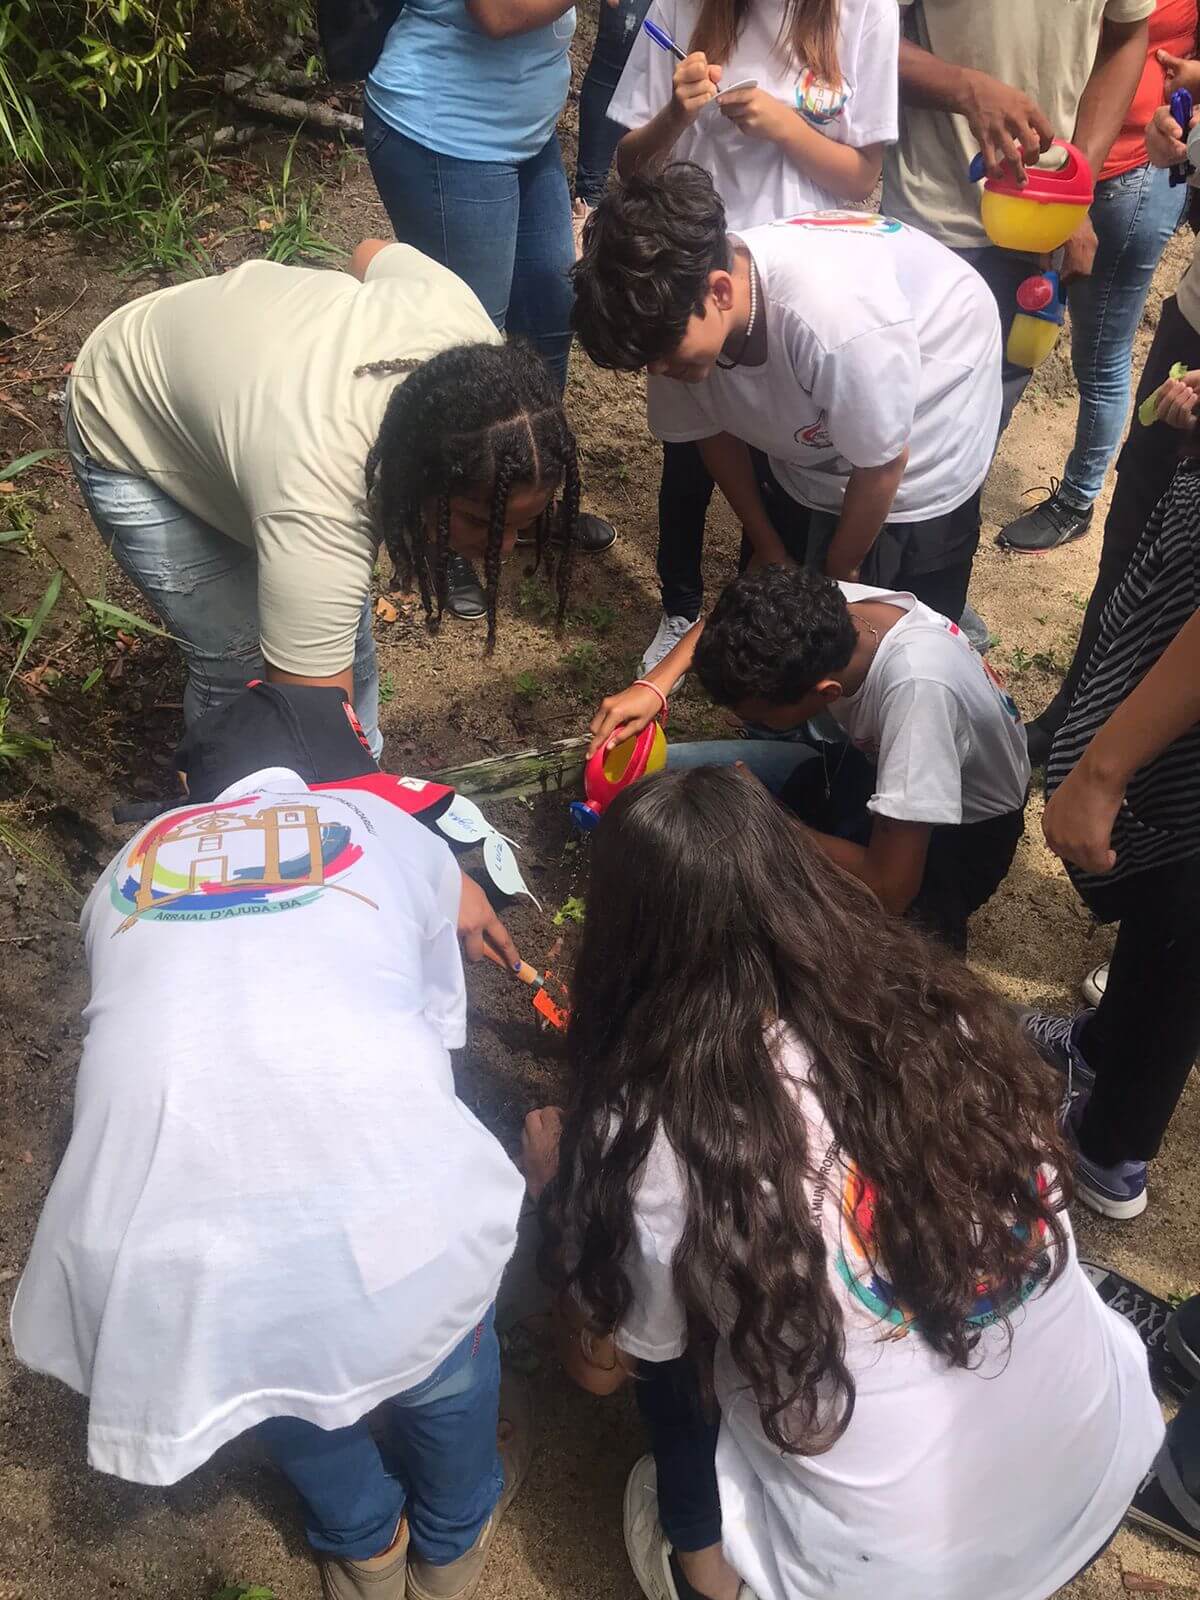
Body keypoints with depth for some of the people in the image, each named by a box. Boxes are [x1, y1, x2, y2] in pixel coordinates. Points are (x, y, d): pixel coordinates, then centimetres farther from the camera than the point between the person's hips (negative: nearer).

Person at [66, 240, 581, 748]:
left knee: (343, 636, 8)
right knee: (243, 668, -7)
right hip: (135, 430, -6)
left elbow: (372, 252, -5)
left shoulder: (469, 332, -27)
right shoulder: (315, 512, -44)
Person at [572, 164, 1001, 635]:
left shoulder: (837, 320, -44)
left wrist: (837, 575, -10)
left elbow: (882, 465, -27)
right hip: (809, 448, 5)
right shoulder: (679, 305, -26)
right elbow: (713, 431, -6)